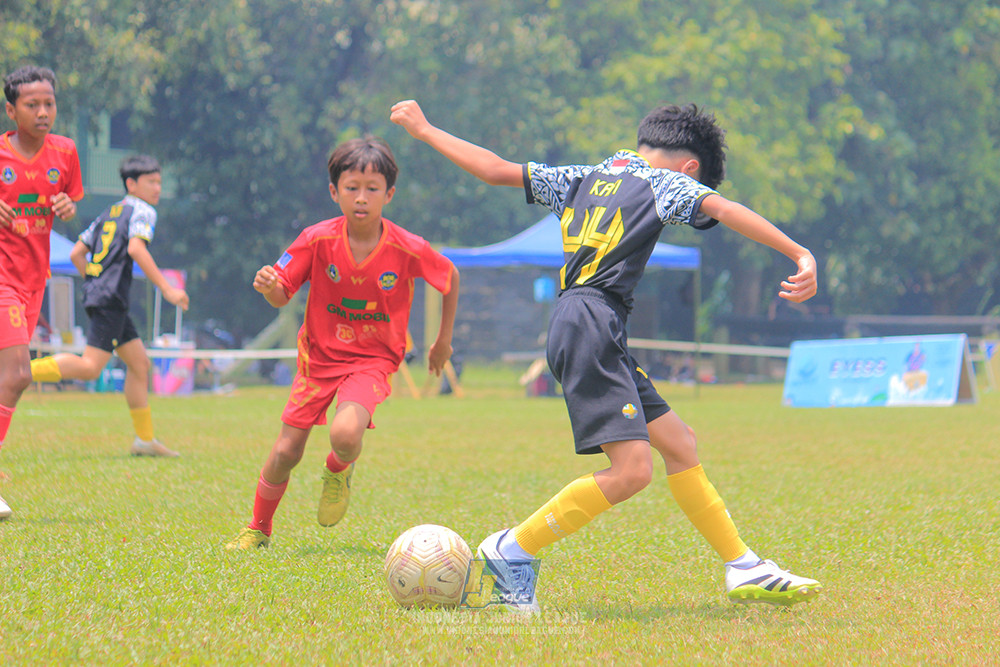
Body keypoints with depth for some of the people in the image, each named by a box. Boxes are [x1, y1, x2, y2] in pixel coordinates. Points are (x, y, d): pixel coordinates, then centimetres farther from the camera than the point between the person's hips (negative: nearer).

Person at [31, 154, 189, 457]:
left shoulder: (108, 213, 23)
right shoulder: (142, 211, -2)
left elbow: (76, 254, 21)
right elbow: (136, 249, -20)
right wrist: (167, 289, -19)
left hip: (97, 295, 10)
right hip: (111, 299, -10)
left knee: (140, 364, 12)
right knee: (89, 368, -16)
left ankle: (145, 439, 12)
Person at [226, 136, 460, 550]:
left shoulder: (409, 250, -16)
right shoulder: (318, 240, -14)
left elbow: (450, 277, 4)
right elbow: (282, 297, -9)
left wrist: (444, 340, 12)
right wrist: (268, 287, -34)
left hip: (374, 359, -2)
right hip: (320, 354, 2)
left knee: (345, 434, -29)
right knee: (286, 453, 1)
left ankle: (339, 471, 9)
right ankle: (258, 529, 28)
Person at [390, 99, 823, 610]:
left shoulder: (585, 179, 24)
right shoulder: (665, 182, 4)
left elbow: (496, 169, 26)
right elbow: (723, 209, -13)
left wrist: (424, 130, 38)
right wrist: (801, 255, -19)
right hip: (593, 324, -10)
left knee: (678, 444, 12)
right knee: (631, 470, -16)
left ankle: (744, 570, 13)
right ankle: (514, 550, -9)